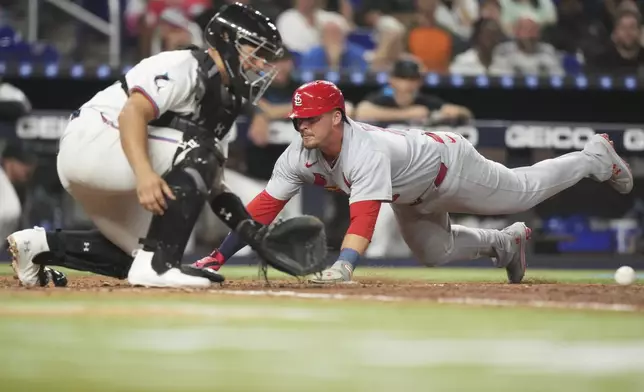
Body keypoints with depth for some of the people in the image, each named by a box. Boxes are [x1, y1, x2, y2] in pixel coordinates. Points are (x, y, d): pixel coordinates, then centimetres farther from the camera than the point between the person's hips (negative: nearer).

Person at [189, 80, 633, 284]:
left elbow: (365, 213, -58)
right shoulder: (300, 156, -25)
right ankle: (506, 243, 46)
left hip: (449, 164, -7)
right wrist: (217, 256, -36)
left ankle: (597, 155, 40)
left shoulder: (367, 152, -46)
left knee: (525, 190, 15)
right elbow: (263, 206, -26)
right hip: (413, 198, 7)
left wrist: (341, 267, -72)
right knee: (435, 253, 20)